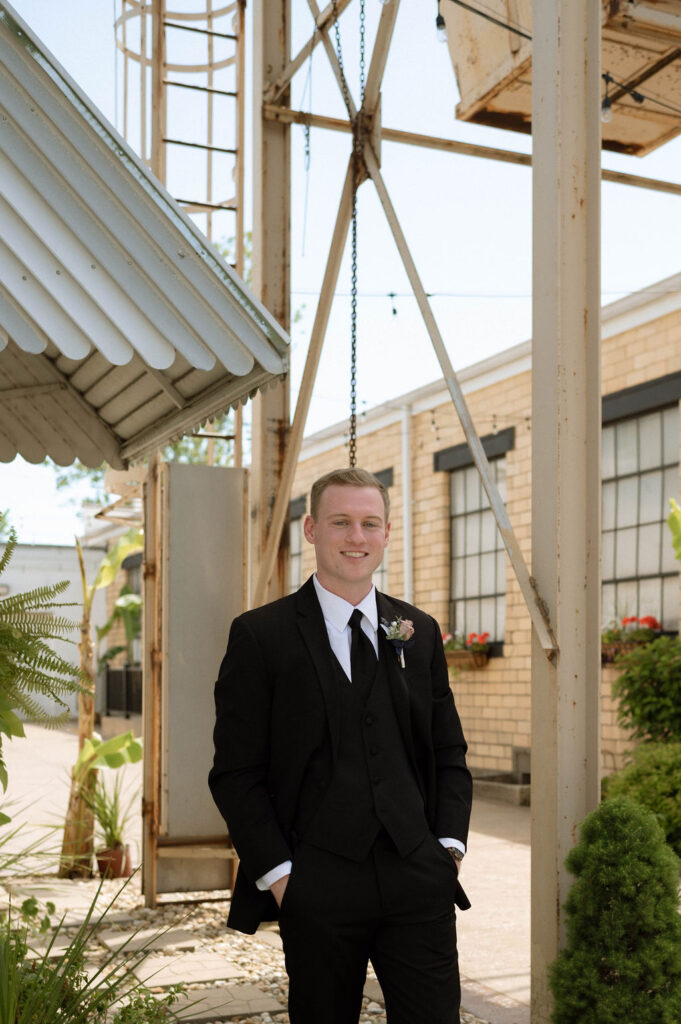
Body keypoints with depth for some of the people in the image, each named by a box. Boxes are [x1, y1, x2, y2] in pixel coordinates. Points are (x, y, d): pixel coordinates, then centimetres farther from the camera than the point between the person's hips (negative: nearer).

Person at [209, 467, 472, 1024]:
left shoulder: (420, 633, 12)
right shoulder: (260, 635, -1)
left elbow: (449, 753, 16)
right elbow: (236, 773, -2)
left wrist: (449, 846, 3)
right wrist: (277, 873, -9)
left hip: (418, 881, 3)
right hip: (316, 891, -2)